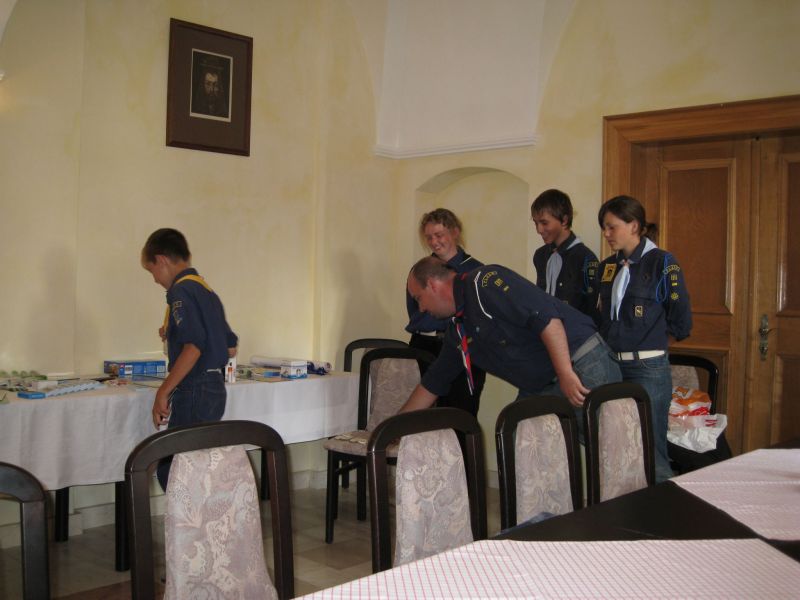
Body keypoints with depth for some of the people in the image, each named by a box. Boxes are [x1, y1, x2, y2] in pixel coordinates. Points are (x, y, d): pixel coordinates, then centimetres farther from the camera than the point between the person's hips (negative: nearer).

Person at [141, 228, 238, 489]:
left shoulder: (181, 291, -12)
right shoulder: (207, 290, 16)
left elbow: (193, 347, -25)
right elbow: (230, 348, 20)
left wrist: (163, 392, -19)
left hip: (193, 391, -10)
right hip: (215, 388, 10)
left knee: (170, 470, -4)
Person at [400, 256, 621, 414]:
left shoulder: (485, 281, -14)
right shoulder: (457, 330, 14)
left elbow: (545, 317, -22)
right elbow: (433, 383, 24)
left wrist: (566, 374, -25)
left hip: (583, 366, -9)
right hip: (541, 389, 9)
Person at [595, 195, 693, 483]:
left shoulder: (662, 262, -6)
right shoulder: (607, 267, 13)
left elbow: (681, 322, -5)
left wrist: (650, 334, 4)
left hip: (648, 369, -6)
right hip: (611, 366, 6)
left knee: (651, 451, -1)